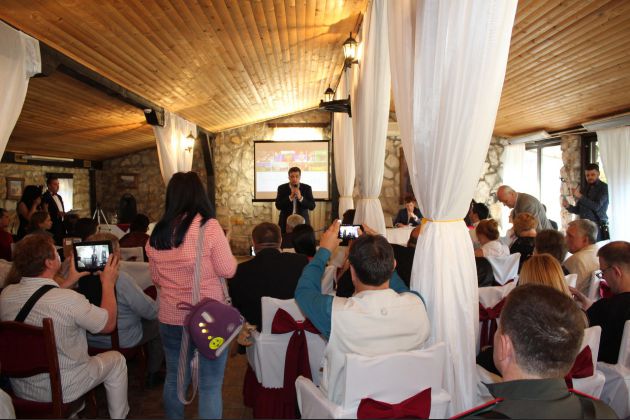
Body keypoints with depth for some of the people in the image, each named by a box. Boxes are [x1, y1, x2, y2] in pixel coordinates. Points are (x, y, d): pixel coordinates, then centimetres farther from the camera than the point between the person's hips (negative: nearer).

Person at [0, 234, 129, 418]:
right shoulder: (70, 299, -31)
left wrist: (68, 282, 15)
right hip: (61, 390, -6)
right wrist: (108, 284, -4)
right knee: (116, 360, 18)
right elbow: (109, 324, -14)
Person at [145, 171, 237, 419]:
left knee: (174, 379, 20)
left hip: (169, 318, 5)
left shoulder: (157, 234, 1)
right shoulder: (208, 226, -15)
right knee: (210, 385, 6)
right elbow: (228, 270, -11)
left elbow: (156, 279, 12)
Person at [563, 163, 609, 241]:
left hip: (598, 227, -5)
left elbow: (597, 206, -15)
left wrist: (580, 196, -18)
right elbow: (578, 210, 15)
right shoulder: (585, 189, 14)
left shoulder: (603, 187, -2)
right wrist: (568, 206, -4)